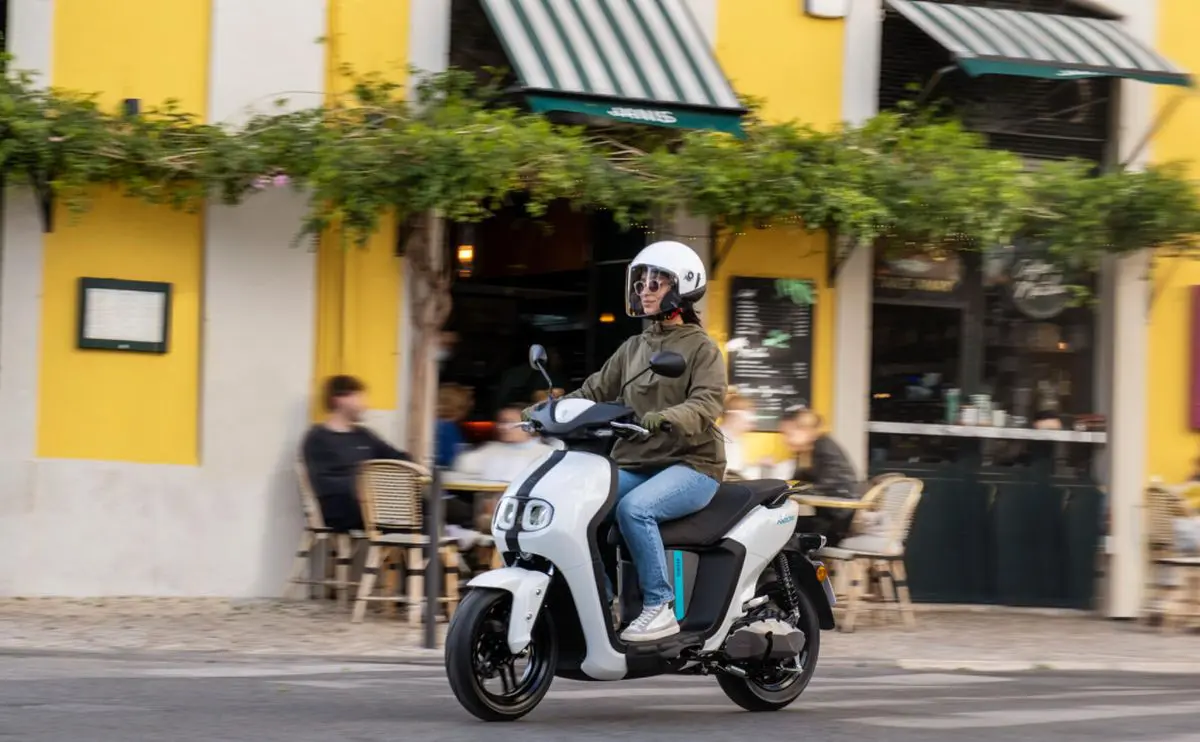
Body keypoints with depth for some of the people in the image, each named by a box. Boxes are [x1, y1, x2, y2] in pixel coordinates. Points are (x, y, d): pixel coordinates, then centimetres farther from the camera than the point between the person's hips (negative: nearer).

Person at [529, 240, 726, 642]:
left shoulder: (701, 348, 0)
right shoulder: (633, 348, 21)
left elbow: (706, 404, -17)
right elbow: (596, 390, 15)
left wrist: (663, 420, -36)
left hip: (690, 464, -7)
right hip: (635, 464, 7)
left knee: (634, 508, -35)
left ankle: (659, 606, -28)